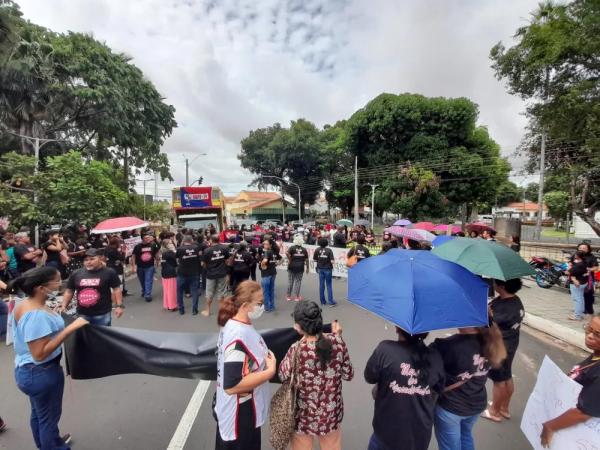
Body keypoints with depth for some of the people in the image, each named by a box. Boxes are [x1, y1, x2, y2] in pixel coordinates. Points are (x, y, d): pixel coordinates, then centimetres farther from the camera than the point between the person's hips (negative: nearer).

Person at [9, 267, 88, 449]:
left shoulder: (22, 305, -3)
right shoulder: (37, 315, -33)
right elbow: (40, 354, -32)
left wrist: (53, 316, 11)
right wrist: (69, 329, -34)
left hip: (26, 370, 10)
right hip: (42, 373, -10)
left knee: (38, 413, 29)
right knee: (49, 417, 13)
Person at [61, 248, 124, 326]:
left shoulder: (109, 273, -8)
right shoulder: (76, 274, 2)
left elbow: (116, 289, -6)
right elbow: (69, 291, 12)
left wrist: (119, 305, -11)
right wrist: (64, 306, 5)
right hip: (82, 314, 4)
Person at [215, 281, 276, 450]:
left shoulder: (235, 324, -2)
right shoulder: (238, 337, -32)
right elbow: (232, 385, -32)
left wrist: (264, 358, -1)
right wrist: (270, 371, -25)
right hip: (238, 416, -9)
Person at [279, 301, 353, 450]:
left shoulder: (297, 350, -29)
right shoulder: (337, 342, -19)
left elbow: (283, 376, -9)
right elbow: (348, 375, -4)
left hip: (305, 415, -3)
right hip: (332, 412, 3)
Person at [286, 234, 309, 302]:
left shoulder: (292, 248, -4)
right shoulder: (304, 249, 3)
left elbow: (287, 253, -24)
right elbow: (306, 259, 3)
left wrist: (290, 260, -11)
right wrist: (307, 268, 11)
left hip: (292, 266, -1)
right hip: (300, 267, 1)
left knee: (290, 281, 9)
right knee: (298, 281, 8)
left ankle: (288, 296, 16)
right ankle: (296, 297, 11)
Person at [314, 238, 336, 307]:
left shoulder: (317, 250, -6)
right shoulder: (329, 250, -15)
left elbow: (314, 259, 0)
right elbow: (332, 261, -18)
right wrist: (334, 259, 3)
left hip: (320, 269, 3)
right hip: (328, 269, -3)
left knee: (321, 285, 10)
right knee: (329, 285, 5)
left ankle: (322, 301, 16)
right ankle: (331, 302, 5)